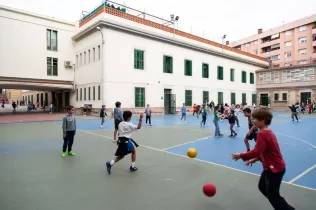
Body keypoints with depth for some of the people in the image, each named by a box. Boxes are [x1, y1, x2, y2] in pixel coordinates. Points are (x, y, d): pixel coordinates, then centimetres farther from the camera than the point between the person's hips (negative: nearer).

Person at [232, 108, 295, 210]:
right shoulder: (268, 132, 5)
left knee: (272, 195, 6)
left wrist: (241, 155, -22)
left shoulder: (262, 134, -27)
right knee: (262, 187, 24)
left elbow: (256, 151, -32)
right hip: (272, 167, 10)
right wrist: (255, 159, 11)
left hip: (275, 169, -10)